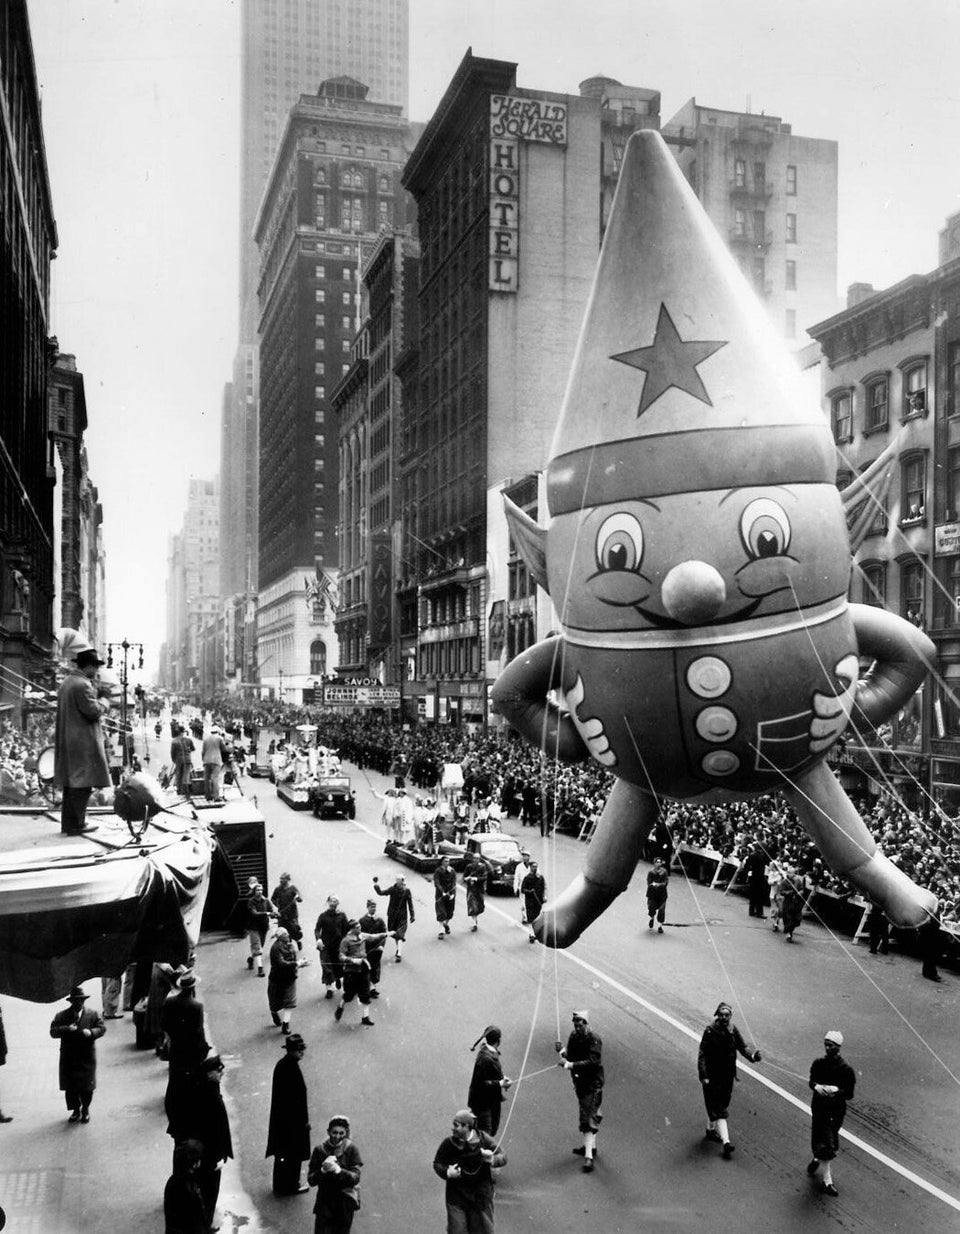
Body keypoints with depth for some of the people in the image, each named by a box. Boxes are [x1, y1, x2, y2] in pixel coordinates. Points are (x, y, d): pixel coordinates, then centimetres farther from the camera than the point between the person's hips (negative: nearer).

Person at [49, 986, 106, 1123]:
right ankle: (76, 1110, 23)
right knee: (70, 1087, 5)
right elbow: (53, 1032, -7)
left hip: (87, 1058, -1)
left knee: (87, 1087, 3)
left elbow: (102, 1028, -3)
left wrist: (91, 1032, -23)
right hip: (68, 1058, 1)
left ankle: (85, 1109, 24)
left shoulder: (93, 1014, 2)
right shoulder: (61, 1016, 2)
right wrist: (66, 1029, -24)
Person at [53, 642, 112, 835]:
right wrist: (104, 698, -3)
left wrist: (97, 695, 14)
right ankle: (76, 824, -3)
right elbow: (94, 711, -19)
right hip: (83, 741, -10)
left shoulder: (66, 682, 16)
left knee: (71, 783, 14)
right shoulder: (82, 685, -17)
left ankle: (68, 823, 19)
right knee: (82, 783, -5)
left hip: (67, 740, 10)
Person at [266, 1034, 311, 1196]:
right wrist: (305, 1119, -13)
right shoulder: (292, 1069, -27)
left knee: (283, 1152, 21)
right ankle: (290, 1185, 23)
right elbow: (297, 1098, -23)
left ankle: (281, 1185, 33)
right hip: (293, 1120, -9)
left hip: (281, 1117, 9)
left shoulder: (282, 1064, 1)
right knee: (294, 1153, 9)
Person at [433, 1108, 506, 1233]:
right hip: (457, 1193, 0)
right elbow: (437, 1163, 0)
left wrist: (492, 1159, -27)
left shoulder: (483, 1140, -12)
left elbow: (503, 1157, -5)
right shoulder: (448, 1143, -12)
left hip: (481, 1193, 0)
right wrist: (447, 1172, -20)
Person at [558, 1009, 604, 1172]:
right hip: (579, 1081, 8)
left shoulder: (594, 1040, -19)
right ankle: (590, 1145, 39)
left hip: (593, 1083, -8)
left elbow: (592, 1061, -29)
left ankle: (588, 1156, -13)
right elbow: (570, 1055, 7)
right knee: (585, 1114, 21)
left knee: (589, 1118, -11)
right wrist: (563, 1052, -15)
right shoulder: (574, 1036, 2)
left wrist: (572, 1065, -34)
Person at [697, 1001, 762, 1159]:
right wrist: (703, 1076, -27)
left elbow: (742, 1047, -3)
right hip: (713, 1076, -6)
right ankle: (726, 1142, -7)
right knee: (719, 1110, -7)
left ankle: (711, 1130, 41)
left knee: (722, 1104, 20)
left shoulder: (733, 1030, -2)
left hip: (728, 1075, 6)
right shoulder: (710, 1032, -18)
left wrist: (752, 1055, -25)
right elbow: (702, 1055, -19)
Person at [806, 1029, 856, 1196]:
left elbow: (849, 1095, -9)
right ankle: (827, 1180, 9)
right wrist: (816, 1086, -14)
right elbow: (811, 1081, 8)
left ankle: (817, 1159, 43)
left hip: (837, 1109, -1)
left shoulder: (846, 1069, -11)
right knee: (824, 1143, -1)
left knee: (828, 1141, 12)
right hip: (819, 1106, 1)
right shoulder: (818, 1063, -3)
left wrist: (836, 1090, -27)